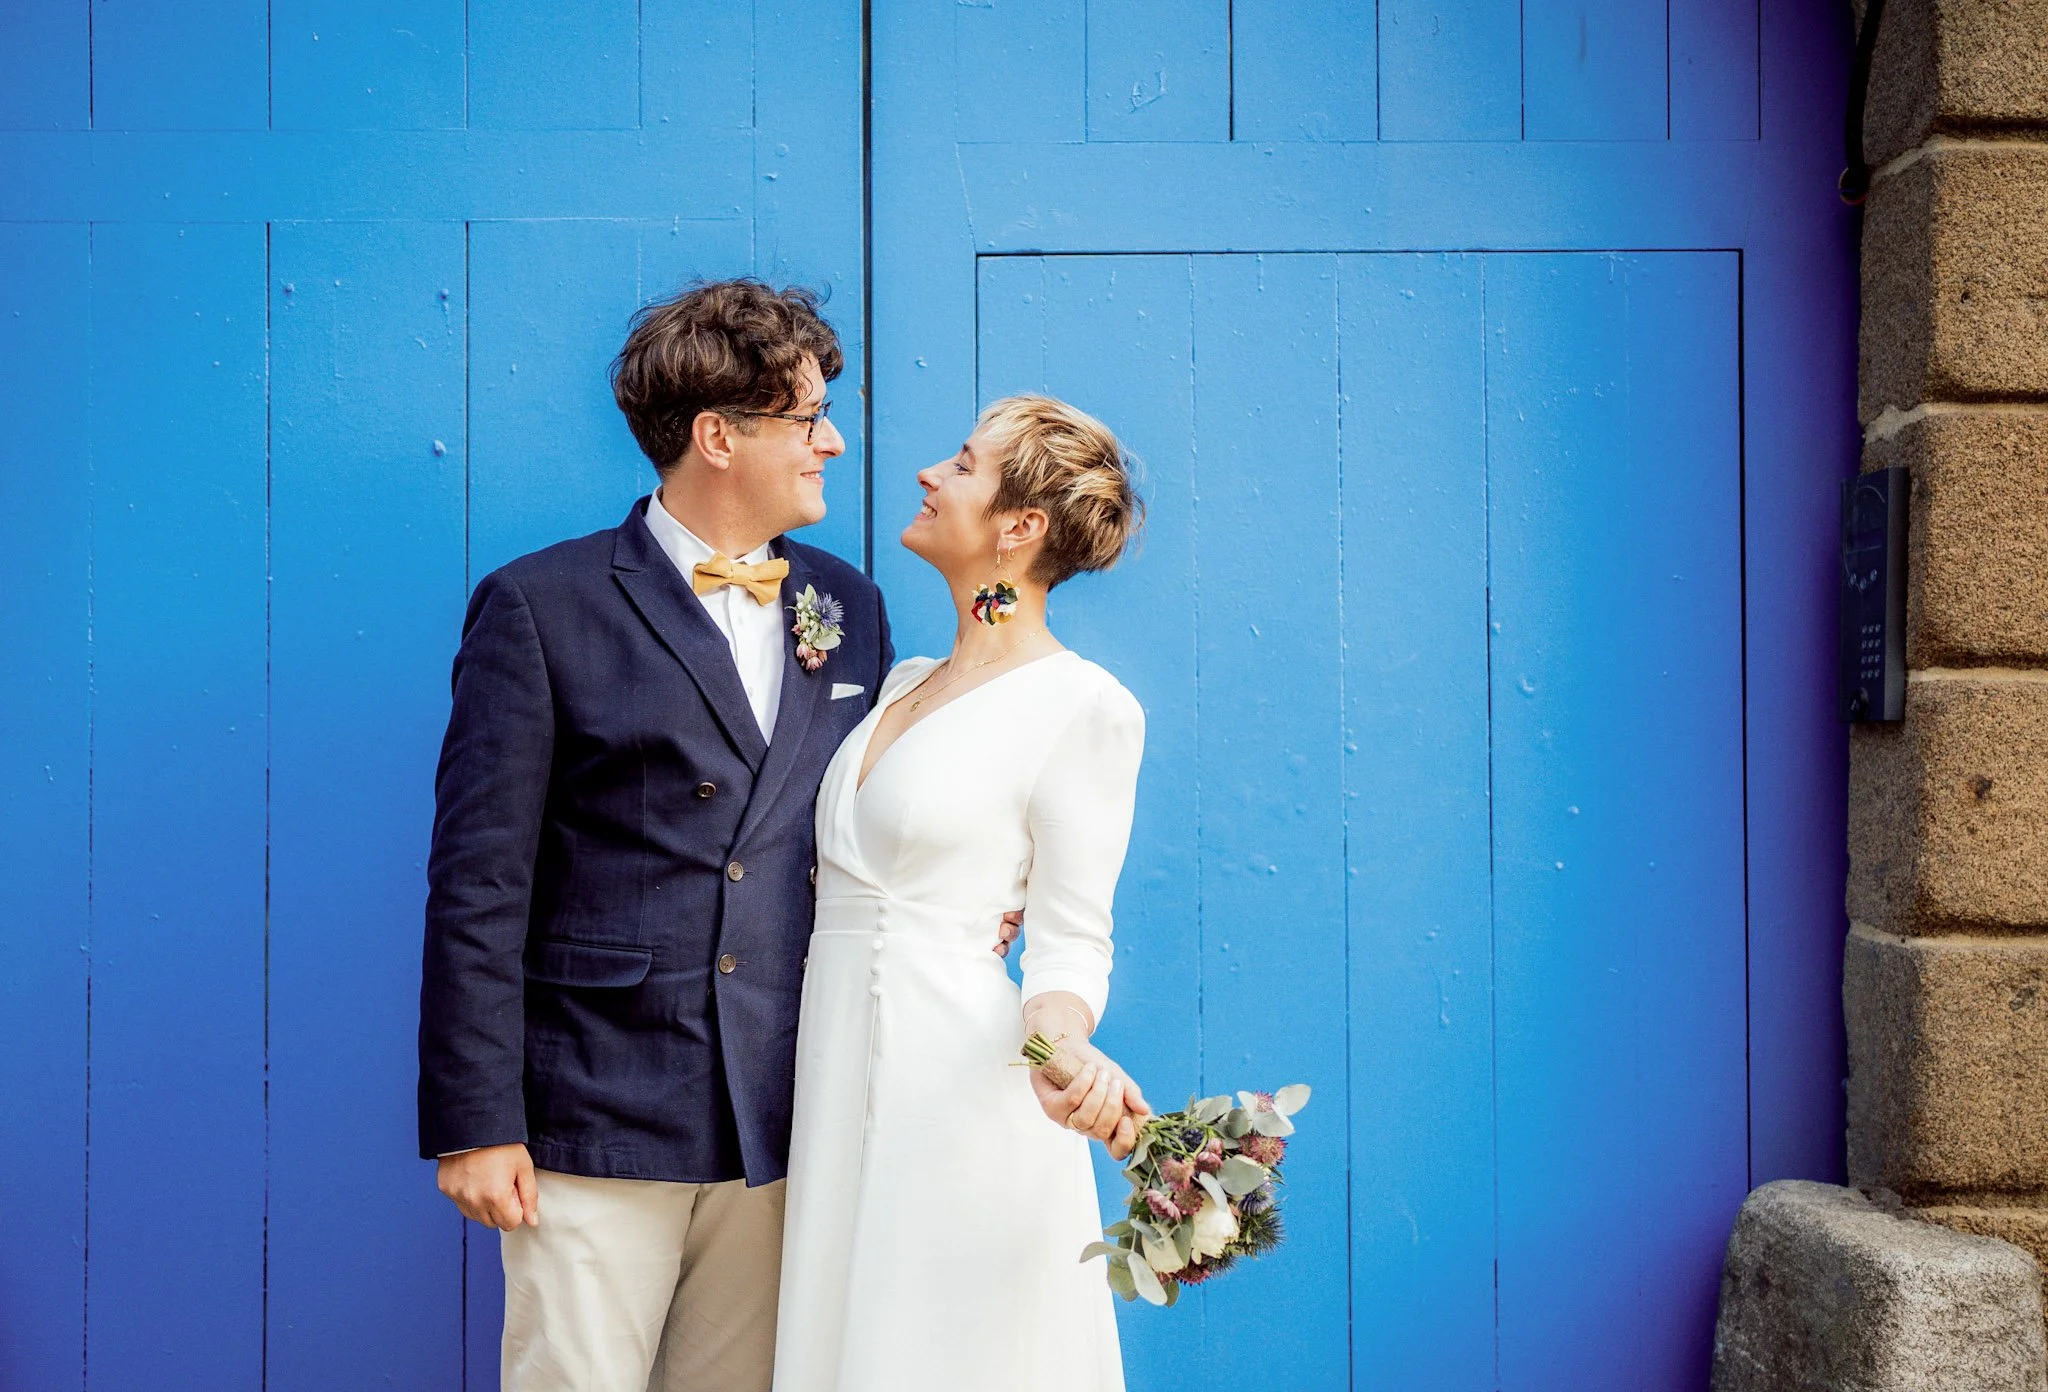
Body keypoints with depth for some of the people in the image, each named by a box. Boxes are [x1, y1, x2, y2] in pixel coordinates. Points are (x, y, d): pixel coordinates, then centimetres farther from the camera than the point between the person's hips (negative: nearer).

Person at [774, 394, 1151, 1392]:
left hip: (959, 1089, -7)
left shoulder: (1082, 704, -9)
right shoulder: (905, 683, 14)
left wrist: (1063, 1045, -29)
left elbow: (1070, 934, -10)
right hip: (839, 1081, 7)